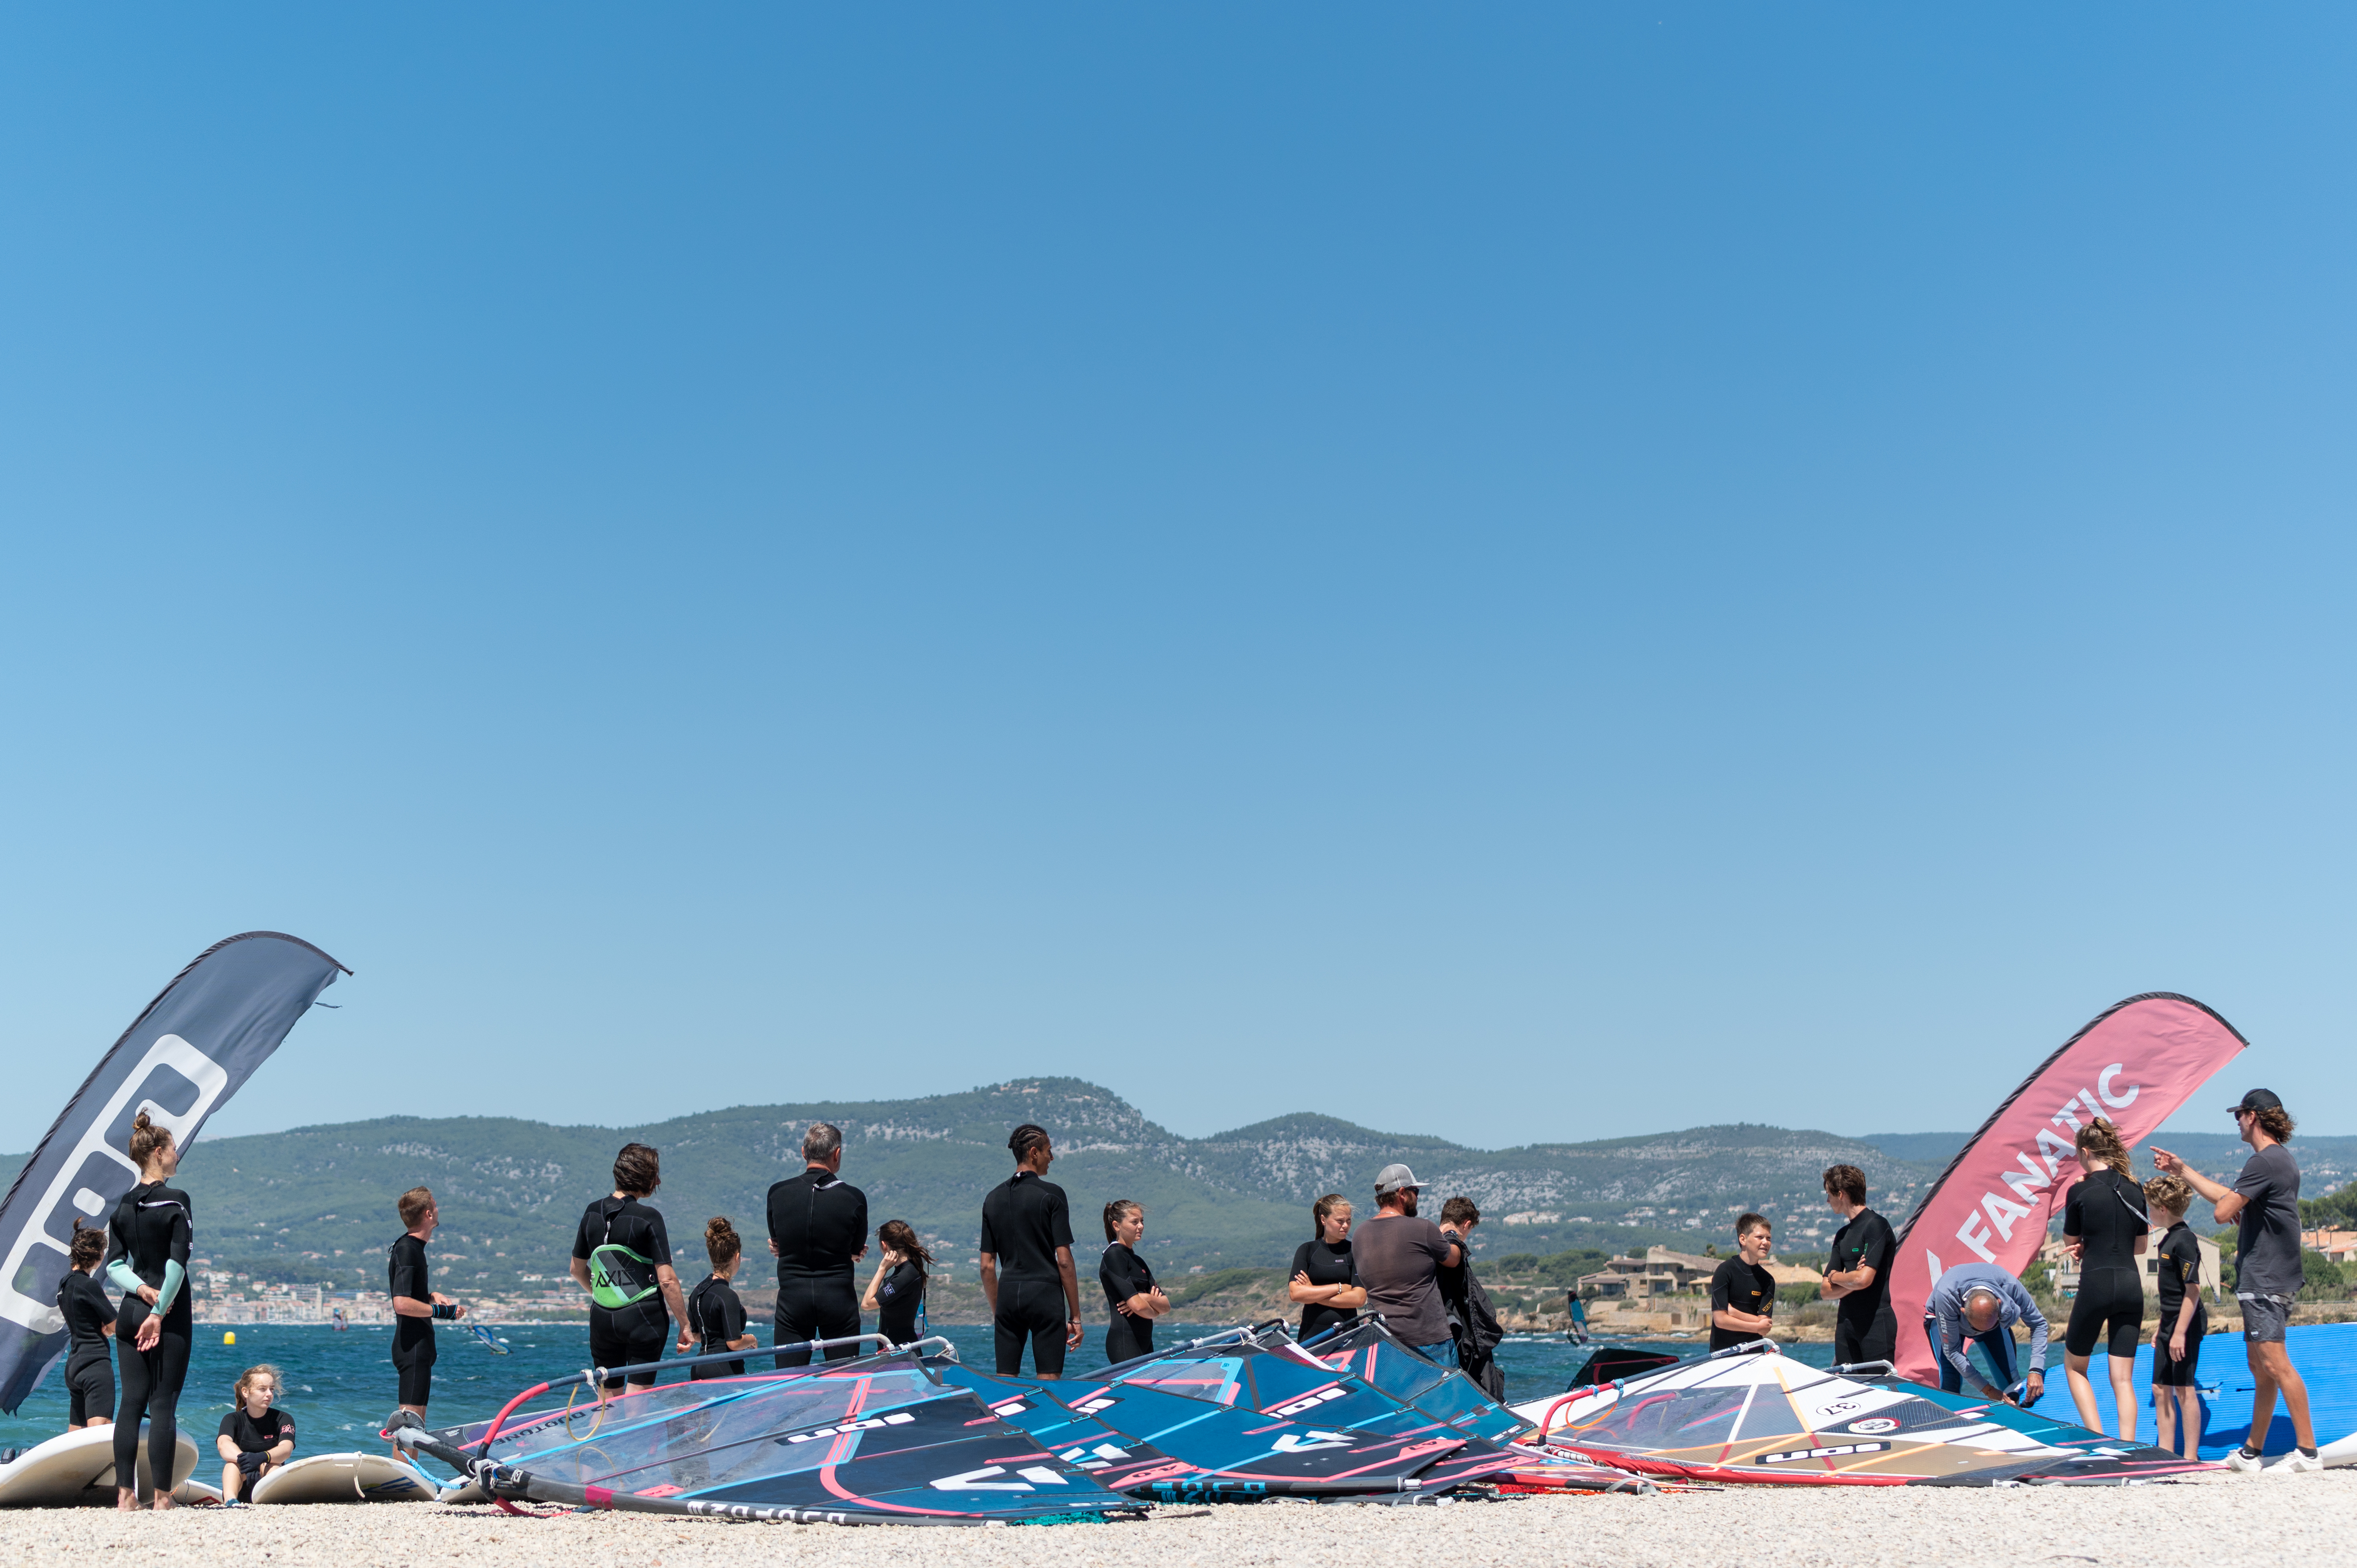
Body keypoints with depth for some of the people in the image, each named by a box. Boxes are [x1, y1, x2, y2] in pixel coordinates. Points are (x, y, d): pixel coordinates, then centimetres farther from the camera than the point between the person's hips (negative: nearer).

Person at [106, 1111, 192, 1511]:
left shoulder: (124, 1205, 9)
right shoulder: (176, 1201, -10)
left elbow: (114, 1264, 6)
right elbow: (177, 1263, -15)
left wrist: (141, 1290, -5)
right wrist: (160, 1311, -11)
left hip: (130, 1312, 6)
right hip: (172, 1313, -6)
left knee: (131, 1402, 8)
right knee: (163, 1404, -3)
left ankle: (125, 1494, 6)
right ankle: (162, 1497, -2)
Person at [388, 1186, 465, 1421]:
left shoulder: (412, 1246, 15)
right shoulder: (406, 1250, -17)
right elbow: (402, 1303, -25)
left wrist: (432, 1296, 11)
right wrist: (441, 1311, -15)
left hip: (419, 1347, 10)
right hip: (413, 1349, -10)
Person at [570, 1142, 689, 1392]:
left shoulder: (592, 1213, 5)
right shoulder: (648, 1218, -12)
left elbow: (578, 1270, 17)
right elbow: (666, 1280, -14)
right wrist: (685, 1326, -6)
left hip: (602, 1317, 5)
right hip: (644, 1316, -5)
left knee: (607, 1398, 12)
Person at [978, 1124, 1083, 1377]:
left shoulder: (993, 1198, 11)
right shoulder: (1051, 1194, -4)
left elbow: (987, 1267, 11)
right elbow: (1064, 1261, -8)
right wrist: (1075, 1316, -3)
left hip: (1008, 1295, 5)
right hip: (1045, 1293, -5)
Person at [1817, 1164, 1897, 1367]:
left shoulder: (1876, 1225, -8)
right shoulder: (1842, 1235, 17)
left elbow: (1864, 1279, -20)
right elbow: (1826, 1292, 12)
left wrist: (1835, 1277, 0)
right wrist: (1851, 1282, -8)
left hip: (1876, 1322, -8)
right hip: (1846, 1322, 8)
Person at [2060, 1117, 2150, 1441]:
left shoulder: (2080, 1191, -7)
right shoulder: (2134, 1189, 7)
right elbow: (2141, 1246, 17)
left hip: (2096, 1284, -4)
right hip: (2131, 1285, 4)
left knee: (2074, 1366, 14)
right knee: (2123, 1378, 7)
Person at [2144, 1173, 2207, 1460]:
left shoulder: (2184, 1240, -16)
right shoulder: (2169, 1238, 14)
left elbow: (2193, 1289, -21)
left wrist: (2180, 1332, -23)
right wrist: (2162, 1326, 23)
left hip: (2186, 1324, -10)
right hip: (2171, 1323, 10)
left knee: (2184, 1389, -5)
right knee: (2161, 1389, 10)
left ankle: (2191, 1456, 1)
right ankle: (2166, 1453, 15)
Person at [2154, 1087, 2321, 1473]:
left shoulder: (2264, 1161, -16)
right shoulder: (2281, 1159, 17)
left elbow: (2222, 1211, -20)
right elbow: (2231, 1199, 25)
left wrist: (2234, 1212, 3)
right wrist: (2182, 1170, 28)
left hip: (2265, 1280, -11)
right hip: (2267, 1279, 11)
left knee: (2275, 1364, -12)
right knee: (2260, 1367, 13)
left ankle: (2308, 1452, -13)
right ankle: (2251, 1453, 18)